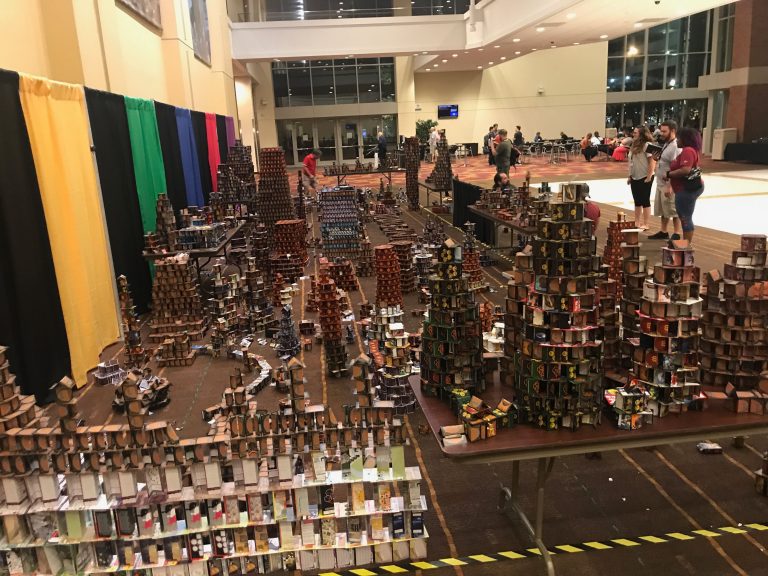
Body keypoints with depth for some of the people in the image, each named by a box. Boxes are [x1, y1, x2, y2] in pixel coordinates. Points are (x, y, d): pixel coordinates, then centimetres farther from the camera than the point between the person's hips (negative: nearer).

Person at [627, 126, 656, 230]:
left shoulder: (647, 145, -14)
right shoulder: (634, 145, 11)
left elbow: (652, 162, -18)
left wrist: (649, 177, -19)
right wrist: (630, 175, 14)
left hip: (644, 178, -8)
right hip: (635, 178, 8)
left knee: (645, 201, 0)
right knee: (637, 202, 14)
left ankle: (645, 224, 7)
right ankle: (637, 222, 23)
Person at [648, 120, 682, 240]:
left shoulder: (675, 146, -18)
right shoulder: (665, 144, 13)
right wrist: (656, 158, 5)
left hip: (670, 184, -10)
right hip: (660, 183, 10)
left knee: (673, 210, -1)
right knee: (662, 209, 18)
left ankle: (676, 234, 7)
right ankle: (663, 232, 29)